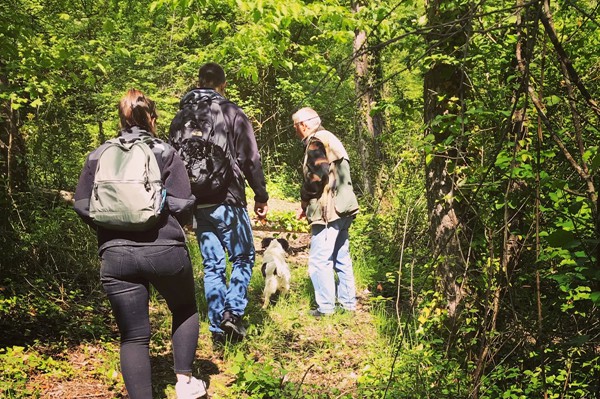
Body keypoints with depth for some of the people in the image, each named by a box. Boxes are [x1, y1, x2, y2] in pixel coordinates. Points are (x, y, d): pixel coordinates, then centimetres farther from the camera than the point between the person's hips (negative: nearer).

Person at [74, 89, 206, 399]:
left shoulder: (97, 156, 8)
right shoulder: (165, 153, 0)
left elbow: (83, 206, 8)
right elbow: (183, 205, -4)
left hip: (115, 256, 1)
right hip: (165, 250, -1)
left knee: (133, 337, 7)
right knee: (185, 310, 24)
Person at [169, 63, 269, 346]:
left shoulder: (180, 118, 11)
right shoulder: (232, 113, -4)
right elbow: (250, 159, -6)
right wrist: (261, 196, 2)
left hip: (197, 204, 4)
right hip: (228, 201, -4)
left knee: (212, 266, 10)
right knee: (243, 257, 10)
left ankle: (218, 330, 11)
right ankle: (233, 312, -7)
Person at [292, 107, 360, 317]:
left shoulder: (315, 142, -11)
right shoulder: (330, 139, 20)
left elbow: (315, 176, -23)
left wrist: (305, 202, -6)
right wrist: (309, 204, 16)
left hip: (327, 211, -10)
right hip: (342, 209, 10)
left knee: (319, 260, -4)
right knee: (342, 257, 16)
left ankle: (326, 306, -1)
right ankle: (348, 302, 23)